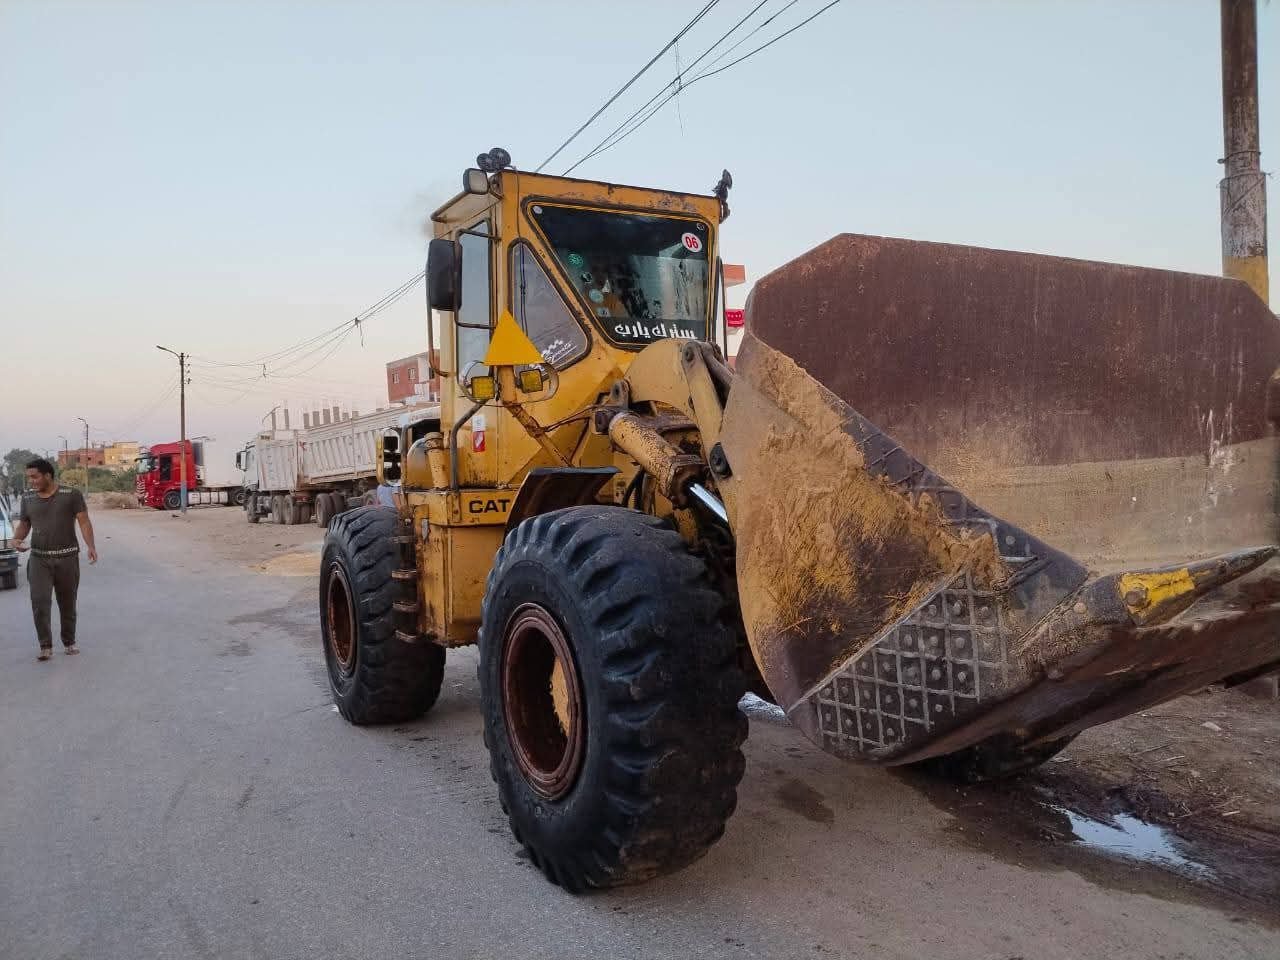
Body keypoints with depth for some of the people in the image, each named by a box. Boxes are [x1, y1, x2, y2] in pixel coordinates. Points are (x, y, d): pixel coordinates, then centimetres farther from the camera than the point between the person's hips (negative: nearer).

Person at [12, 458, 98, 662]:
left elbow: (84, 522, -8)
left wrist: (91, 546, -22)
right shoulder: (28, 498, 6)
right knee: (39, 601, -11)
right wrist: (17, 539, -6)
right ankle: (45, 646, -3)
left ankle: (69, 642, 24)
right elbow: (24, 524, 16)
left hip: (67, 558, -2)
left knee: (67, 603, 9)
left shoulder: (71, 495, -5)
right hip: (39, 559, 2)